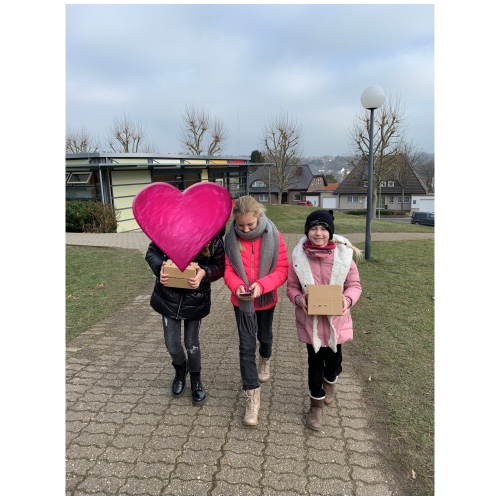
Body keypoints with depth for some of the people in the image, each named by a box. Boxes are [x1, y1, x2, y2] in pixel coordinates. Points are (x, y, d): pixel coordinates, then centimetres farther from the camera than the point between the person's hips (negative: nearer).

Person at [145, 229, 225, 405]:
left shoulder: (215, 239, -19)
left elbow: (220, 266, -8)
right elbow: (152, 251, -6)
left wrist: (204, 273, -29)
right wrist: (160, 267, -27)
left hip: (196, 299, -1)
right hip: (169, 296, 1)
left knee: (192, 343, 13)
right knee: (171, 343, 10)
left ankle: (195, 380, 40)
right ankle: (180, 368, 45)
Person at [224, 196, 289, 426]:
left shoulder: (274, 236, -17)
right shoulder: (231, 238, -13)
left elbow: (282, 269, -16)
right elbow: (228, 269, -8)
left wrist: (261, 285, -31)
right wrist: (237, 286, -28)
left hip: (266, 299, 1)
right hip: (242, 301, 0)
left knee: (264, 336, 24)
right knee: (246, 345, -2)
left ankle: (265, 359, 58)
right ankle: (252, 396, 8)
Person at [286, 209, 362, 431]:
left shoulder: (344, 254, -11)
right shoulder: (299, 256, -11)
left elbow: (354, 285, -2)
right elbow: (291, 287, -2)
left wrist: (347, 300, -22)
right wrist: (299, 299, -23)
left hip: (336, 319, 1)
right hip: (310, 319, -1)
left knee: (334, 358, 19)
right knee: (315, 361, 10)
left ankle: (329, 382, 55)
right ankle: (316, 404, 33)